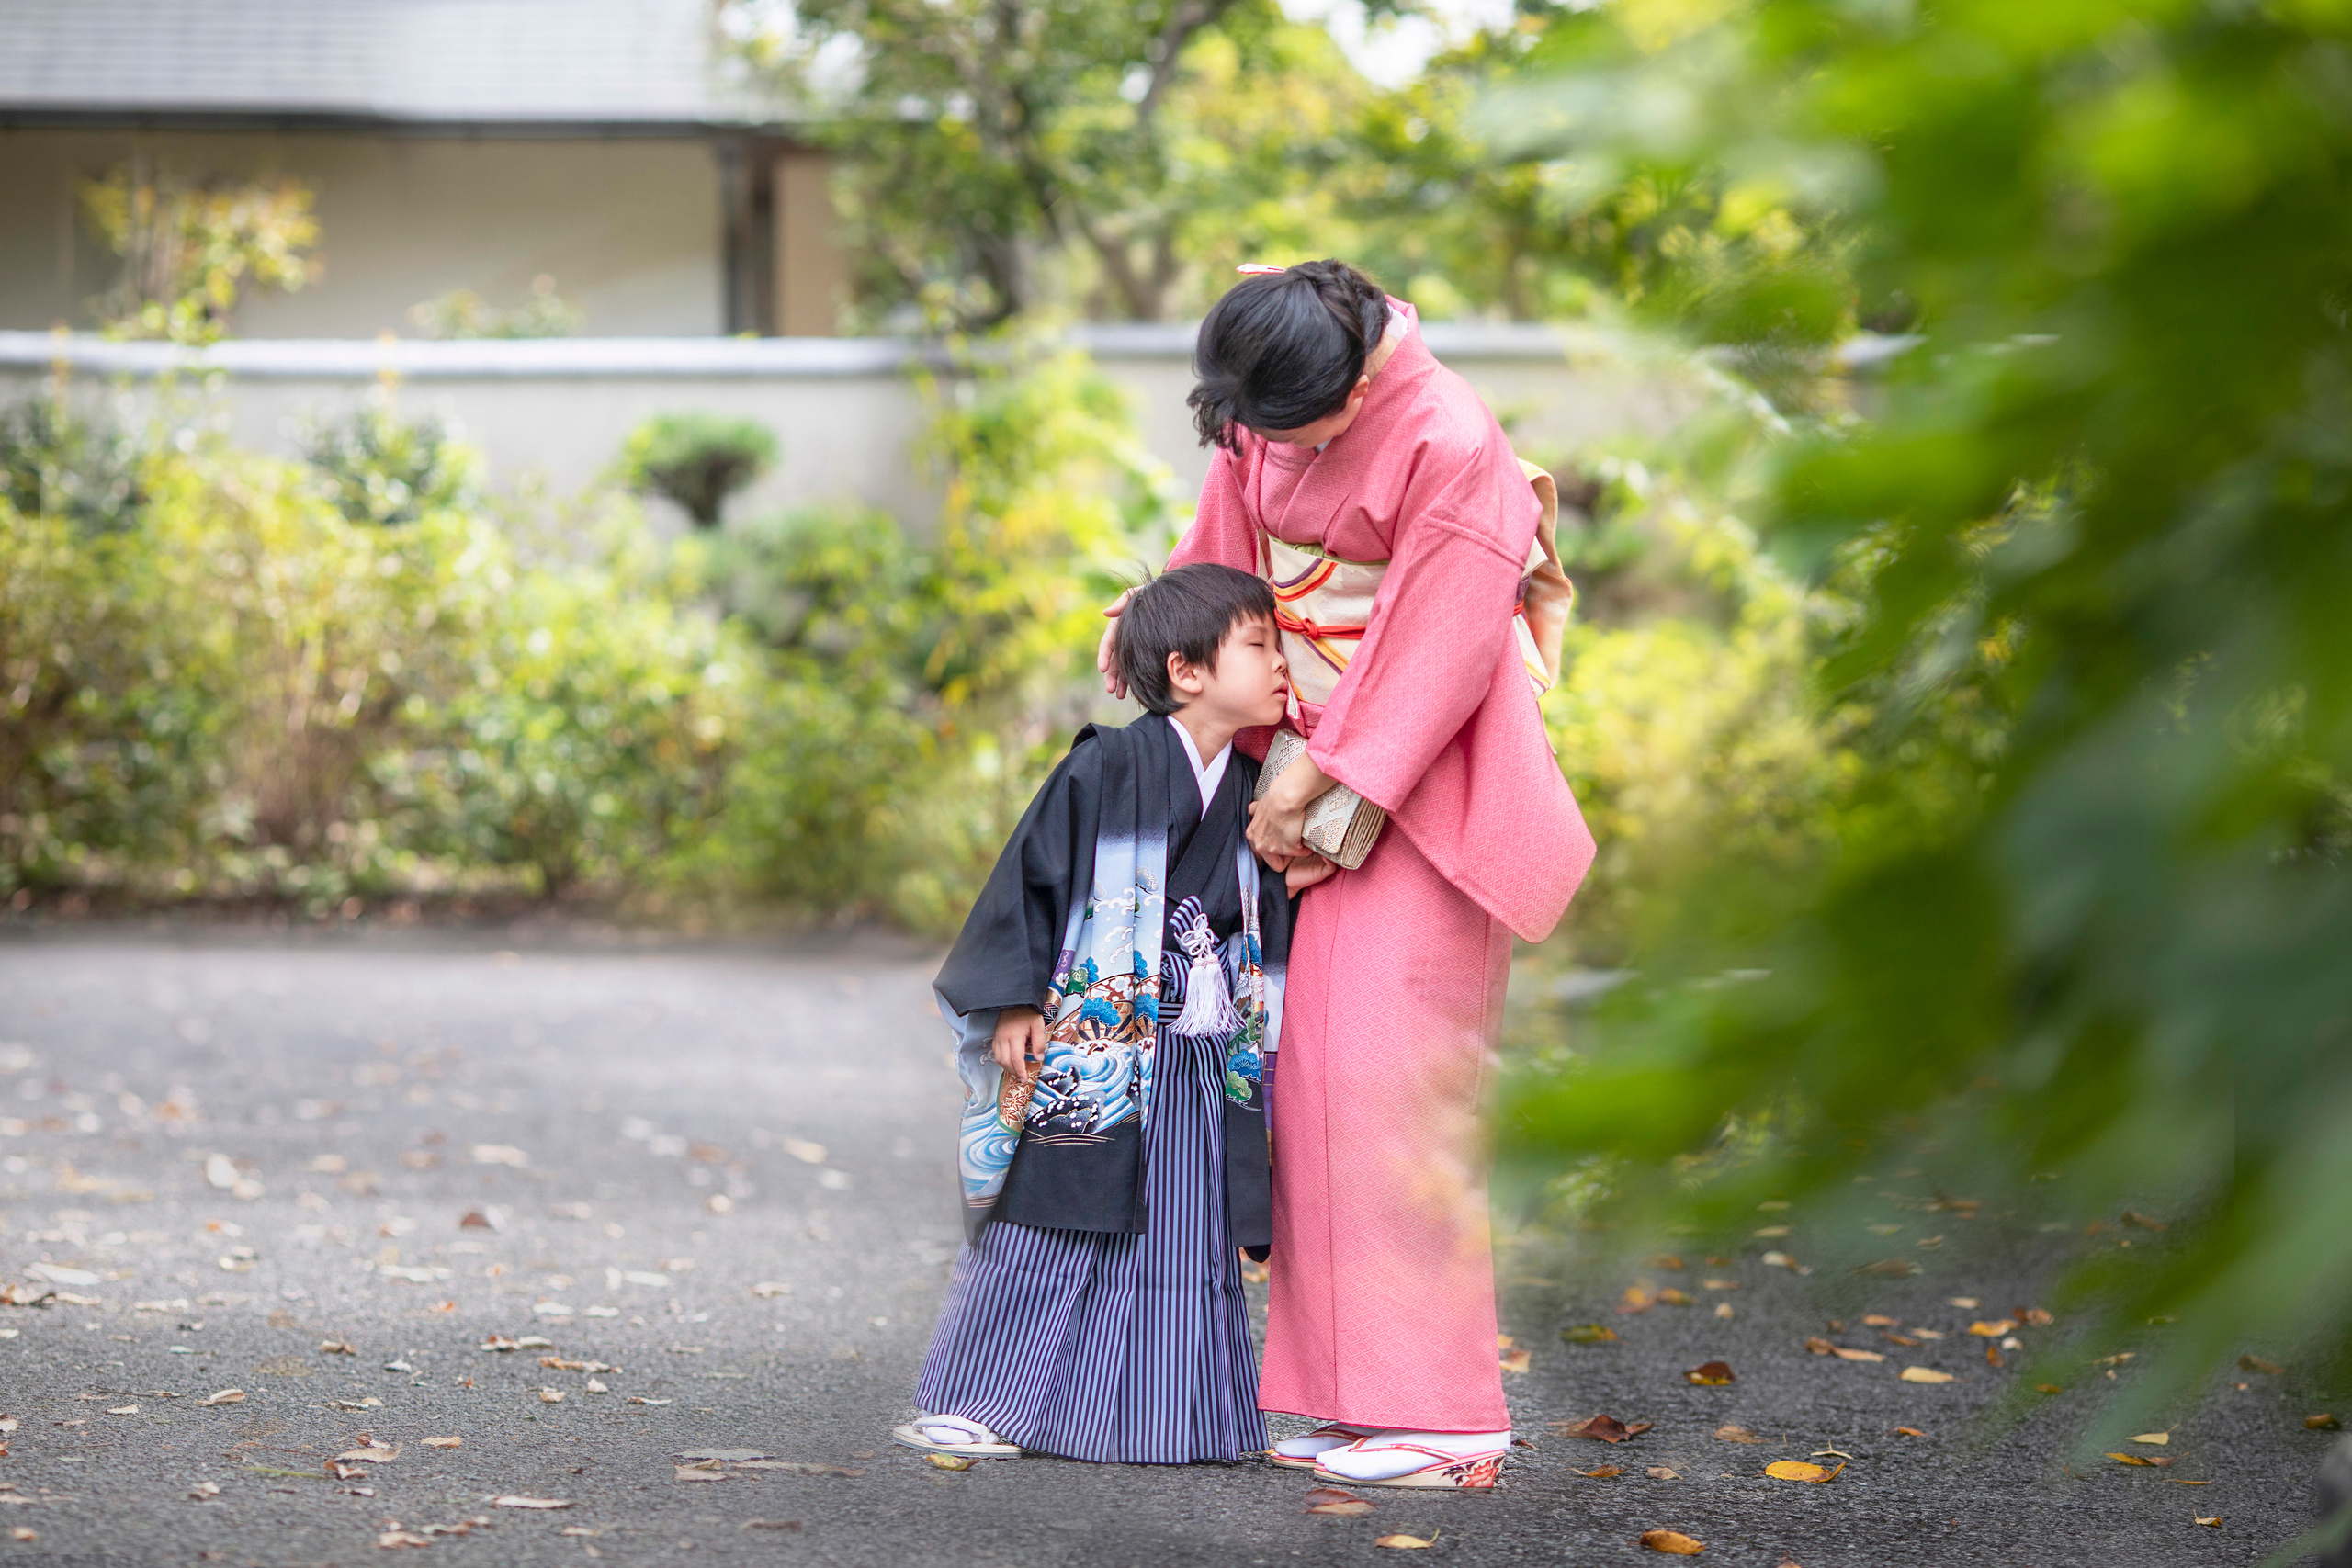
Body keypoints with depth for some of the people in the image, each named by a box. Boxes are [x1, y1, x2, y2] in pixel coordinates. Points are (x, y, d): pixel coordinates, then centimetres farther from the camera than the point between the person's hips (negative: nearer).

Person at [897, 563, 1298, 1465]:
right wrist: (1014, 1004, -11)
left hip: (1202, 1071, 5)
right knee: (1047, 1230, 0)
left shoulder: (1252, 794, 7)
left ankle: (1161, 1416, 14)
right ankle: (969, 1402, 8)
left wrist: (1259, 1043, 12)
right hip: (1090, 1051, -5)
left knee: (1182, 1249, 6)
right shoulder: (1107, 769, -10)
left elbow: (1272, 923, 15)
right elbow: (1031, 878, -8)